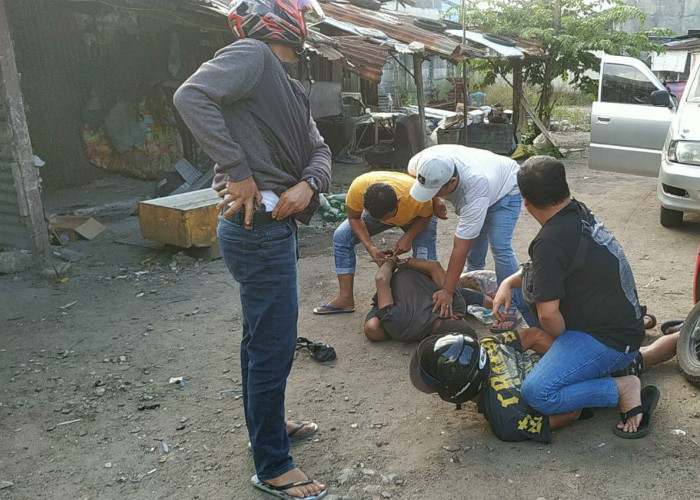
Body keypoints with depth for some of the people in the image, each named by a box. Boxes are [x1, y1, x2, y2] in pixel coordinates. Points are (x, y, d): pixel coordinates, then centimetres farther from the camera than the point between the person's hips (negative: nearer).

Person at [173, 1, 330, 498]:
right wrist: (238, 171, -26)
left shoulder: (289, 86, 19)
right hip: (258, 228, -10)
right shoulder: (252, 55, -10)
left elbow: (319, 150, 12)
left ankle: (266, 423, 42)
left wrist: (307, 183, -9)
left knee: (262, 338, 22)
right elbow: (192, 96, -26)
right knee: (274, 347, -1)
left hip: (274, 226, 10)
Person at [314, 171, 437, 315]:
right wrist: (369, 246, -30)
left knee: (425, 258, -23)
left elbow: (426, 216, -20)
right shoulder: (358, 187, -41)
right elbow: (354, 218, -20)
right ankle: (345, 299, -7)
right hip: (375, 210, 2)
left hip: (417, 217, -2)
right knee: (341, 236, -11)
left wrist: (408, 237, -34)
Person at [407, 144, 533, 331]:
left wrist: (447, 291, -37)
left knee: (500, 247, -19)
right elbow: (412, 171, -2)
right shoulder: (425, 161, -33)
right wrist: (435, 201, -12)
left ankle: (510, 308, -10)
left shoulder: (475, 188, -46)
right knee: (474, 242, 5)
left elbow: (460, 249, -42)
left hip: (506, 189, -7)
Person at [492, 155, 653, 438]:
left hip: (611, 340, -10)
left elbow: (548, 314, -23)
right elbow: (539, 267, 20)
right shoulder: (579, 213, 5)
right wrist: (509, 283, 4)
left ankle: (624, 389, -10)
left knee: (537, 394, -22)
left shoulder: (551, 241, -25)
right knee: (530, 282, 20)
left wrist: (562, 341, -3)